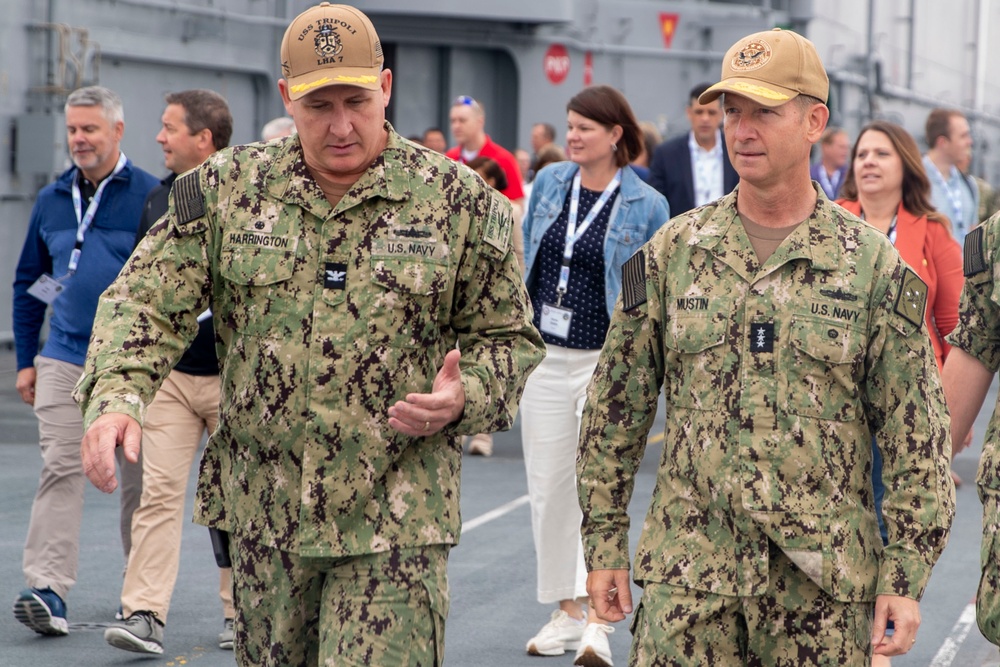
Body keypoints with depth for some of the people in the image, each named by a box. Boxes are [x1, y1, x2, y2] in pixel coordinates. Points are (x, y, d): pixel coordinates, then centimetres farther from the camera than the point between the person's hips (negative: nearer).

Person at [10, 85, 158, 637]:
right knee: (59, 468, -9)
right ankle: (47, 590, -16)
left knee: (138, 477, 7)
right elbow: (27, 282, 16)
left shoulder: (150, 197, -4)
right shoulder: (51, 200, 9)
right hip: (65, 358, 3)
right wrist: (25, 359, 12)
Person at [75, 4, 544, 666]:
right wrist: (115, 398, -18)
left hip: (395, 521, -3)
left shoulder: (460, 202, -1)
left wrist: (462, 397, -16)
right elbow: (149, 300, 1)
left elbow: (510, 338, 6)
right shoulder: (227, 188, 3)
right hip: (262, 514, 3)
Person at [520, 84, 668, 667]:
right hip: (543, 355, 5)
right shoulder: (550, 182, 5)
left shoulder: (646, 206, -5)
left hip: (607, 360, -5)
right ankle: (567, 612, 19)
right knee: (548, 485, 8)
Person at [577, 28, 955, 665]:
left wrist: (906, 574, -5)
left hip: (826, 583, -1)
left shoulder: (875, 266, -1)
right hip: (687, 577, 1)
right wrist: (604, 541, 5)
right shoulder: (672, 252, 5)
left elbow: (916, 434, -1)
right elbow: (616, 408, 9)